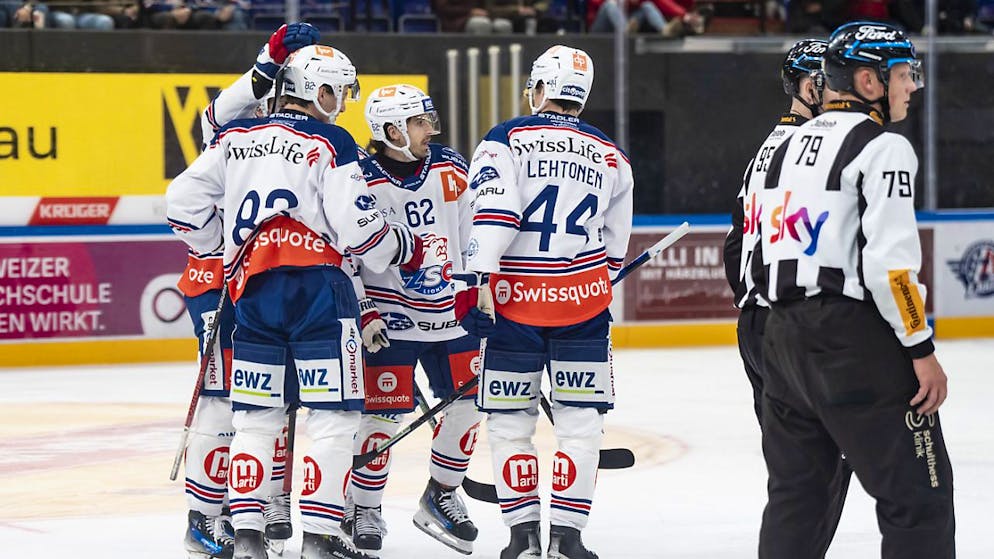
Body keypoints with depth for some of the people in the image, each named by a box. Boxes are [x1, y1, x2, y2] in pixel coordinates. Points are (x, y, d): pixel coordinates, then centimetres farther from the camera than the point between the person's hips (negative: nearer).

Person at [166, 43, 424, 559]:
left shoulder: (235, 138, 13)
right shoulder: (330, 143, -2)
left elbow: (183, 202, 12)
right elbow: (357, 228, -9)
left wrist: (219, 244, 27)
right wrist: (405, 248, 9)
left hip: (252, 290, 5)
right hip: (317, 285, -5)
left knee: (256, 415, 12)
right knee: (333, 415, 0)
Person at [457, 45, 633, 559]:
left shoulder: (505, 140, -1)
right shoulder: (611, 158, 12)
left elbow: (492, 213, -15)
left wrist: (479, 280, -16)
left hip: (514, 304, -2)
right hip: (583, 303, 2)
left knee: (509, 421, 8)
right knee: (580, 421, 6)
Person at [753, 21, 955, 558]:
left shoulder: (790, 146, 16)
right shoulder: (883, 148, -10)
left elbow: (763, 252, 18)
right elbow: (889, 263, -18)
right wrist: (922, 349, -13)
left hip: (786, 337, 9)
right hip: (857, 340, -9)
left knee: (795, 491, 15)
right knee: (918, 495, -5)